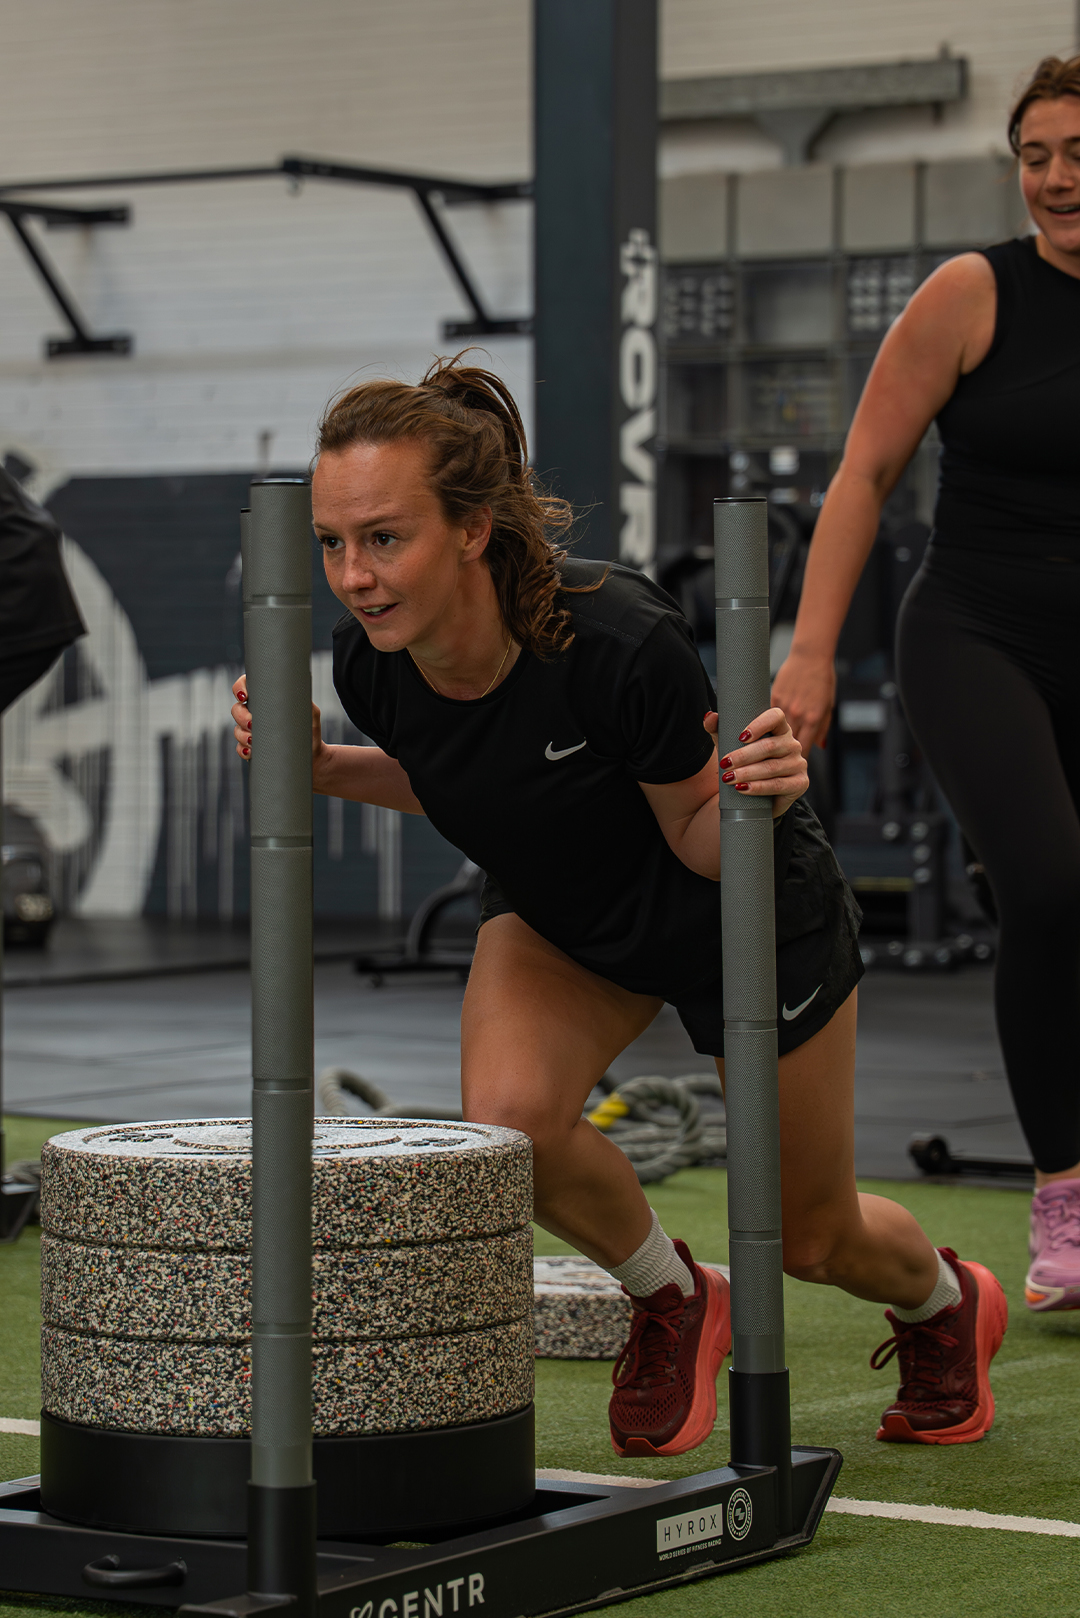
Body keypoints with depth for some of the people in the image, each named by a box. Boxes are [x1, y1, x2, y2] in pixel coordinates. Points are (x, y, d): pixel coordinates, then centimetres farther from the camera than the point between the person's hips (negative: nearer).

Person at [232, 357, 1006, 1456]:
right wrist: (320, 768, -17)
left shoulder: (620, 643, -40)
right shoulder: (370, 664, -24)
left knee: (812, 1238, 11)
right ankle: (671, 1302, 6)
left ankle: (947, 1300, 49)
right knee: (508, 1120, -26)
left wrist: (755, 798, -45)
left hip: (745, 912, -4)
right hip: (555, 919, 4)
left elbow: (700, 840, -23)